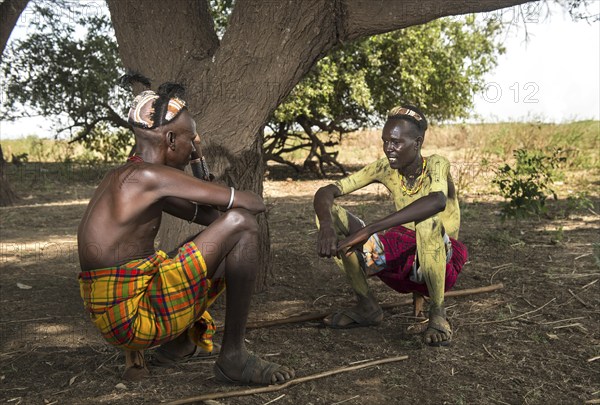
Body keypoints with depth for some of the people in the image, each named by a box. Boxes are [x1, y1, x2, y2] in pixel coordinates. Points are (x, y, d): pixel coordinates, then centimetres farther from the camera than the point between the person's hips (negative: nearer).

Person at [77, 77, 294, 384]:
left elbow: (200, 214, 21)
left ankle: (178, 345, 21)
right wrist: (248, 204, 6)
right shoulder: (148, 175, -18)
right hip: (133, 317, -10)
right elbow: (253, 203, -16)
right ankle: (233, 357, -9)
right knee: (241, 224, -16)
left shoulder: (125, 178, 12)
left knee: (232, 252, 22)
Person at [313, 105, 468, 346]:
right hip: (401, 259, 5)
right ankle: (367, 306, -1)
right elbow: (326, 192, -9)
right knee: (330, 214, -10)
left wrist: (368, 230, -46)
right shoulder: (385, 169, -3)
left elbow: (438, 201, -42)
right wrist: (326, 225, -34)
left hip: (441, 263, -5)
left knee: (428, 221, -39)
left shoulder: (436, 165, -16)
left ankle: (437, 313, -17)